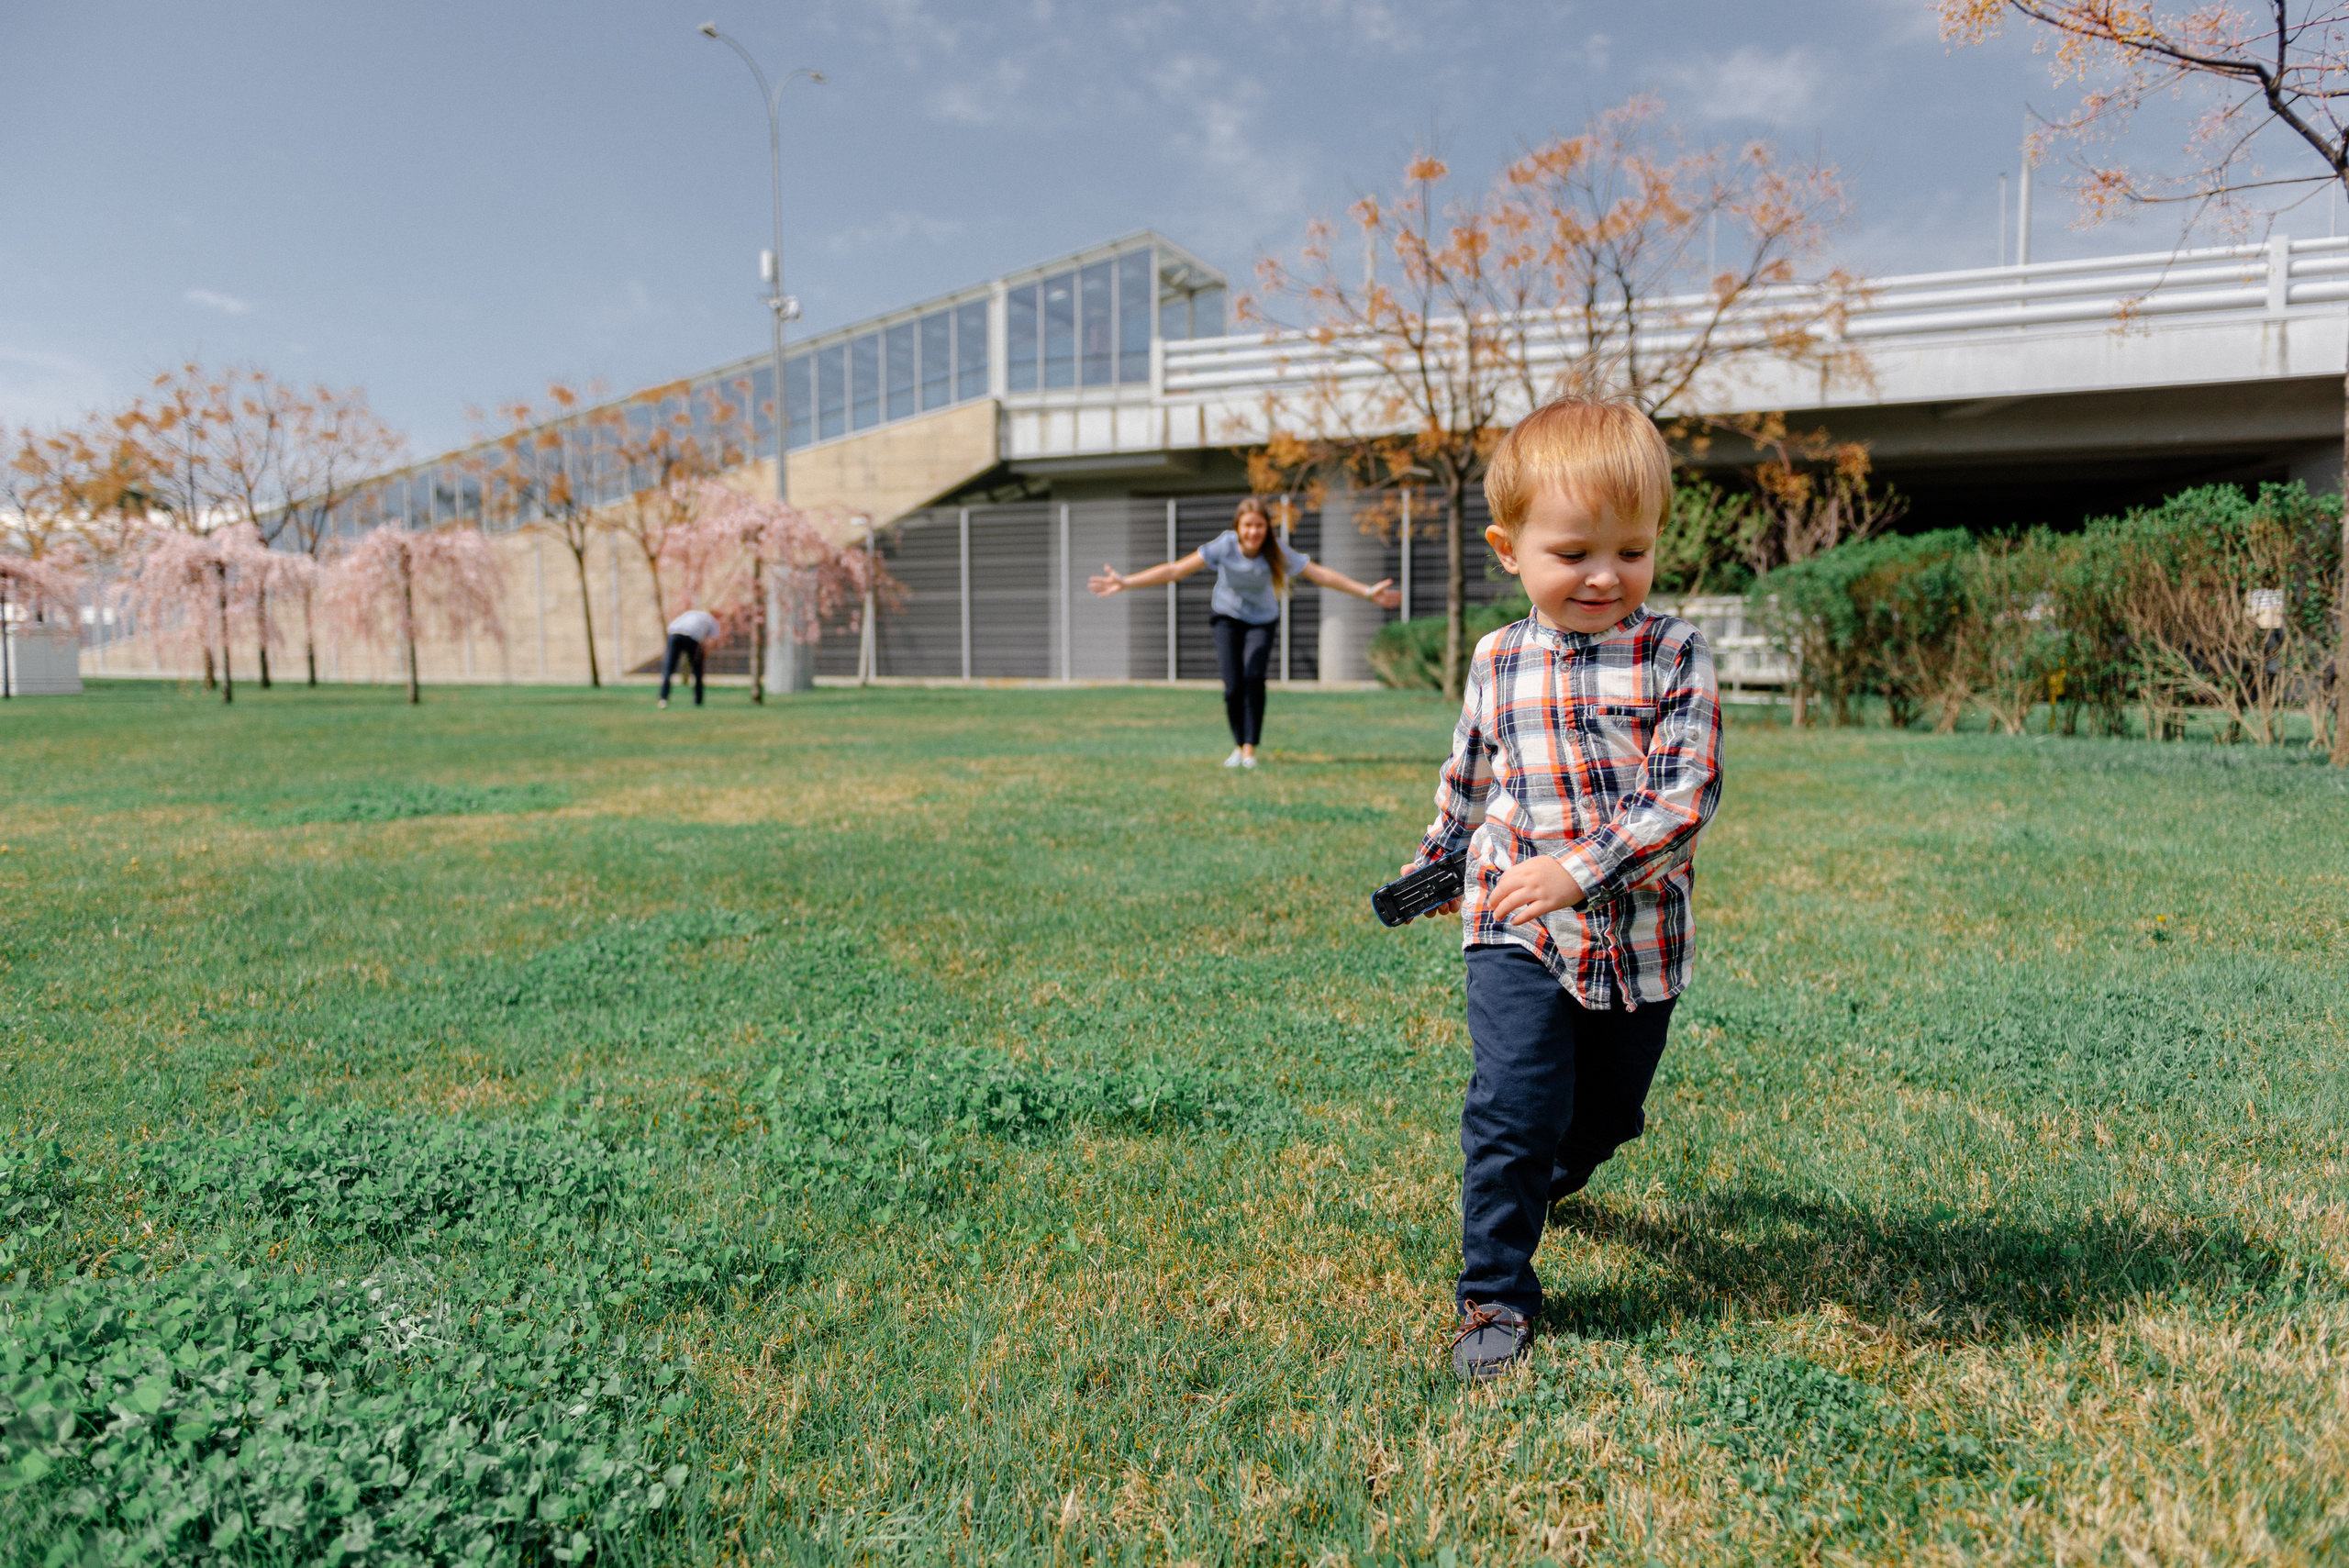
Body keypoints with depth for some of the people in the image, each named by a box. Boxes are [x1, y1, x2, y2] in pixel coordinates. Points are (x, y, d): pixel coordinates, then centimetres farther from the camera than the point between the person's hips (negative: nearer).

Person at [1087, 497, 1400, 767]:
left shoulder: (1278, 552, -24)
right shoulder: (1224, 546, -26)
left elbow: (1321, 574, -18)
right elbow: (1175, 570, -28)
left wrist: (1367, 592, -22)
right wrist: (1126, 583, -34)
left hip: (1262, 619, 0)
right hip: (1227, 616, 0)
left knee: (1254, 676, -22)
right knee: (1233, 686, -13)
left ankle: (1250, 749, -11)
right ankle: (1238, 746, 12)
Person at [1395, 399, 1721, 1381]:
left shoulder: (1673, 656, -7)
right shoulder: (1496, 663, 2)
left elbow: (1687, 792, -15)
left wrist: (1579, 868, -25)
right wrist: (1436, 865, 29)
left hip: (1638, 937, 0)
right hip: (1516, 934, 0)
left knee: (1607, 1115, 19)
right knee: (1514, 1106, -12)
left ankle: (1546, 1179, 52)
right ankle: (1494, 1294, 5)